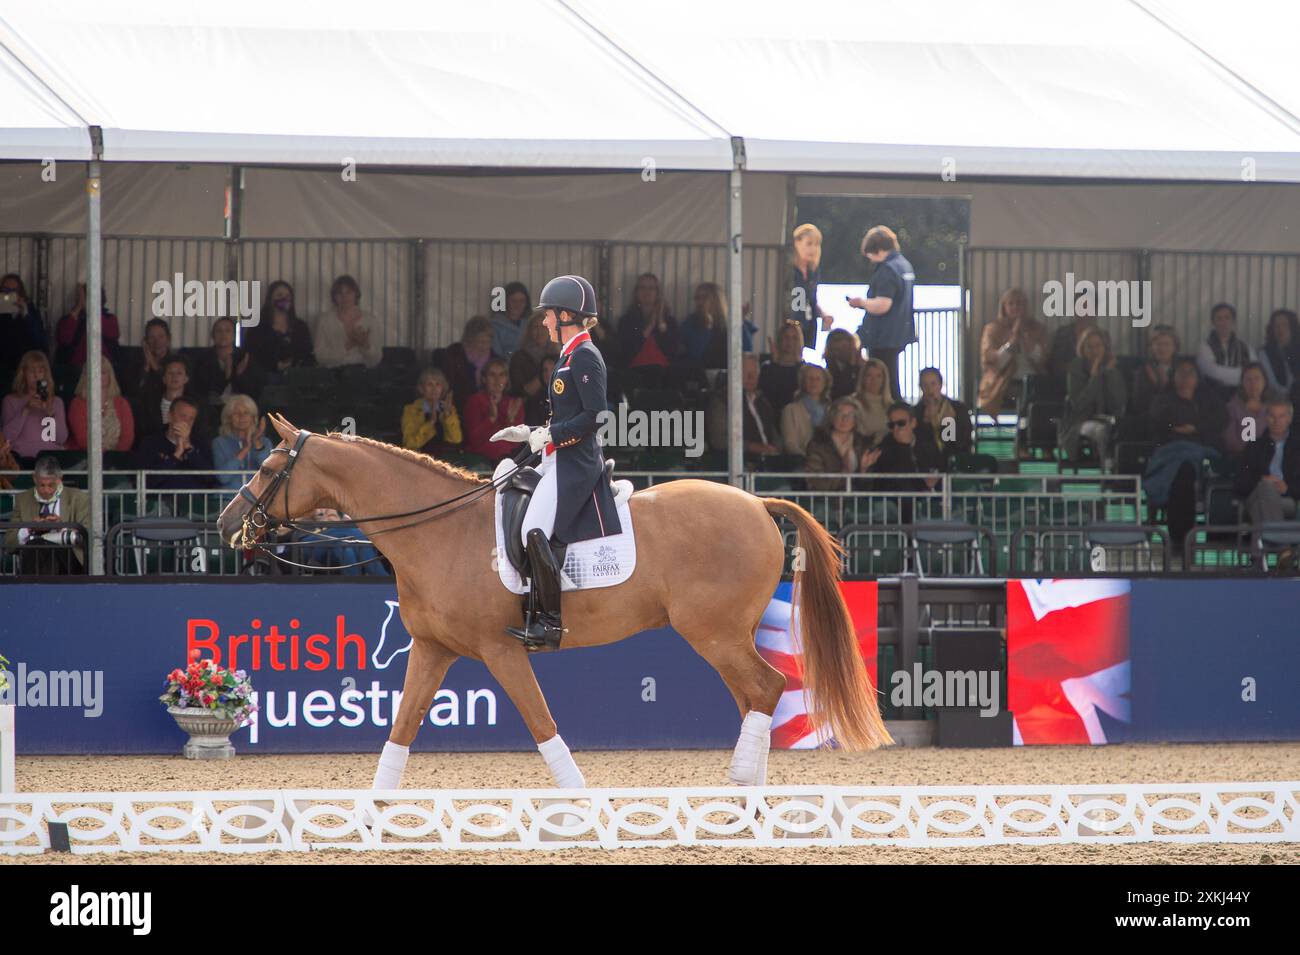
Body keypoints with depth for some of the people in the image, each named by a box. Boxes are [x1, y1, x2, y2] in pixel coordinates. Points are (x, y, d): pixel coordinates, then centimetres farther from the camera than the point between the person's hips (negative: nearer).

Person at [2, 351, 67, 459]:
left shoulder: (56, 401, 18)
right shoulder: (10, 401, 11)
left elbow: (62, 439, 7)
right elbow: (7, 437, -2)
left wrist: (51, 412, -6)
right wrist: (25, 410, -10)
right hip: (24, 457, -3)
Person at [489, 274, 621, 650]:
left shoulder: (584, 357, -13)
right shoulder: (570, 356, 18)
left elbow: (594, 416, -20)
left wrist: (549, 436, -16)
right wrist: (529, 434, 17)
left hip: (575, 463, -11)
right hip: (561, 460, 11)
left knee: (535, 531, -21)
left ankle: (551, 621, -19)